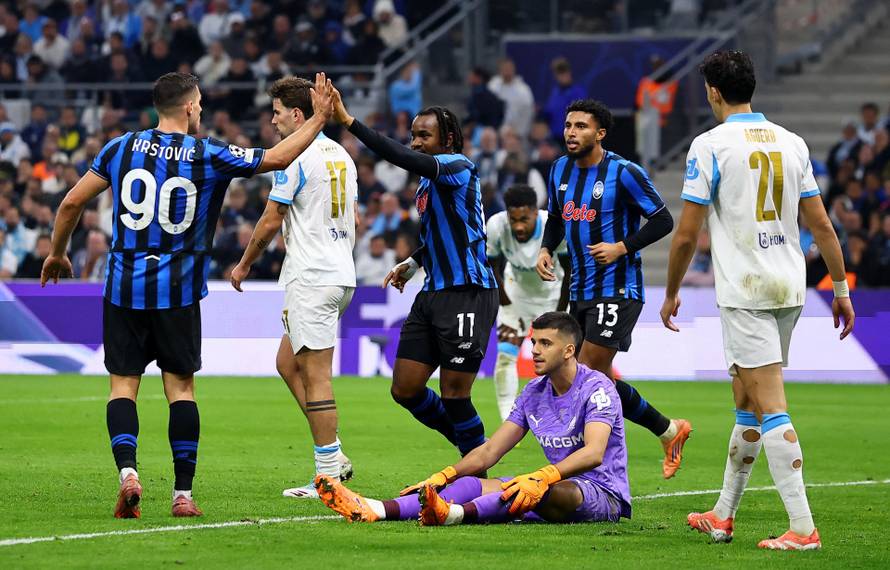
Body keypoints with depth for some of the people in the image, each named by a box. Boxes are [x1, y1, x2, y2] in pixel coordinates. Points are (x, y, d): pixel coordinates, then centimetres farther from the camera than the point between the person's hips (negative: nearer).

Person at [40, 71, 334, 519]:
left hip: (124, 286, 1)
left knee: (123, 385, 5)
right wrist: (319, 118, 14)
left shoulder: (122, 148, 2)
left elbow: (72, 201, 3)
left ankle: (127, 471, -17)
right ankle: (183, 494, 5)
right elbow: (277, 158, 2)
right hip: (177, 291, -1)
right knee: (181, 386, 6)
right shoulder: (209, 156, -3)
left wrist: (57, 254, 18)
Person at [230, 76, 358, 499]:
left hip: (311, 280, -9)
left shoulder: (295, 157, -12)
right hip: (340, 275, 9)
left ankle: (329, 473, -7)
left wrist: (244, 264, 3)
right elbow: (352, 220, 20)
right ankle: (332, 455, 10)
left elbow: (271, 222, -10)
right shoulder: (341, 155, 14)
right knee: (288, 362, 16)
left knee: (315, 374, -7)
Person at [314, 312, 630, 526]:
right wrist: (443, 476, -6)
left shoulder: (597, 387, -12)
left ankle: (456, 514, -65)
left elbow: (593, 453, -28)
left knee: (544, 491, -39)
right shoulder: (533, 393, 11)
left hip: (604, 495, -7)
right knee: (474, 484, -14)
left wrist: (541, 477, -43)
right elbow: (489, 450, 11)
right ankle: (375, 510, -34)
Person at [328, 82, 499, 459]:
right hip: (433, 293, 9)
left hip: (468, 296, -9)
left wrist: (349, 122, -32)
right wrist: (414, 262, 20)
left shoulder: (458, 167, -12)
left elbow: (406, 159, -29)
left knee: (454, 394, -6)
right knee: (405, 389, 5)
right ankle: (470, 448, 23)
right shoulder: (429, 181, 16)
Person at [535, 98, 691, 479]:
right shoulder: (560, 170, 9)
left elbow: (662, 220, -10)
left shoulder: (623, 173, -13)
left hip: (617, 290, -8)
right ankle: (669, 431, 25)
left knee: (589, 376, -14)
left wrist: (621, 248, -18)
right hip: (580, 291, 8)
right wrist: (546, 250, 5)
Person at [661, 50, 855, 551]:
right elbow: (821, 225, 8)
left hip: (745, 292, -6)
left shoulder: (710, 145, -7)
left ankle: (803, 527, -17)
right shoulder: (791, 143, 8)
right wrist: (841, 289, 15)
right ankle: (723, 516, 26)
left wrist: (671, 294, 6)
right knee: (747, 402, 17)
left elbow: (687, 233, -7)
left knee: (771, 408, -10)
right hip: (789, 289, 6)